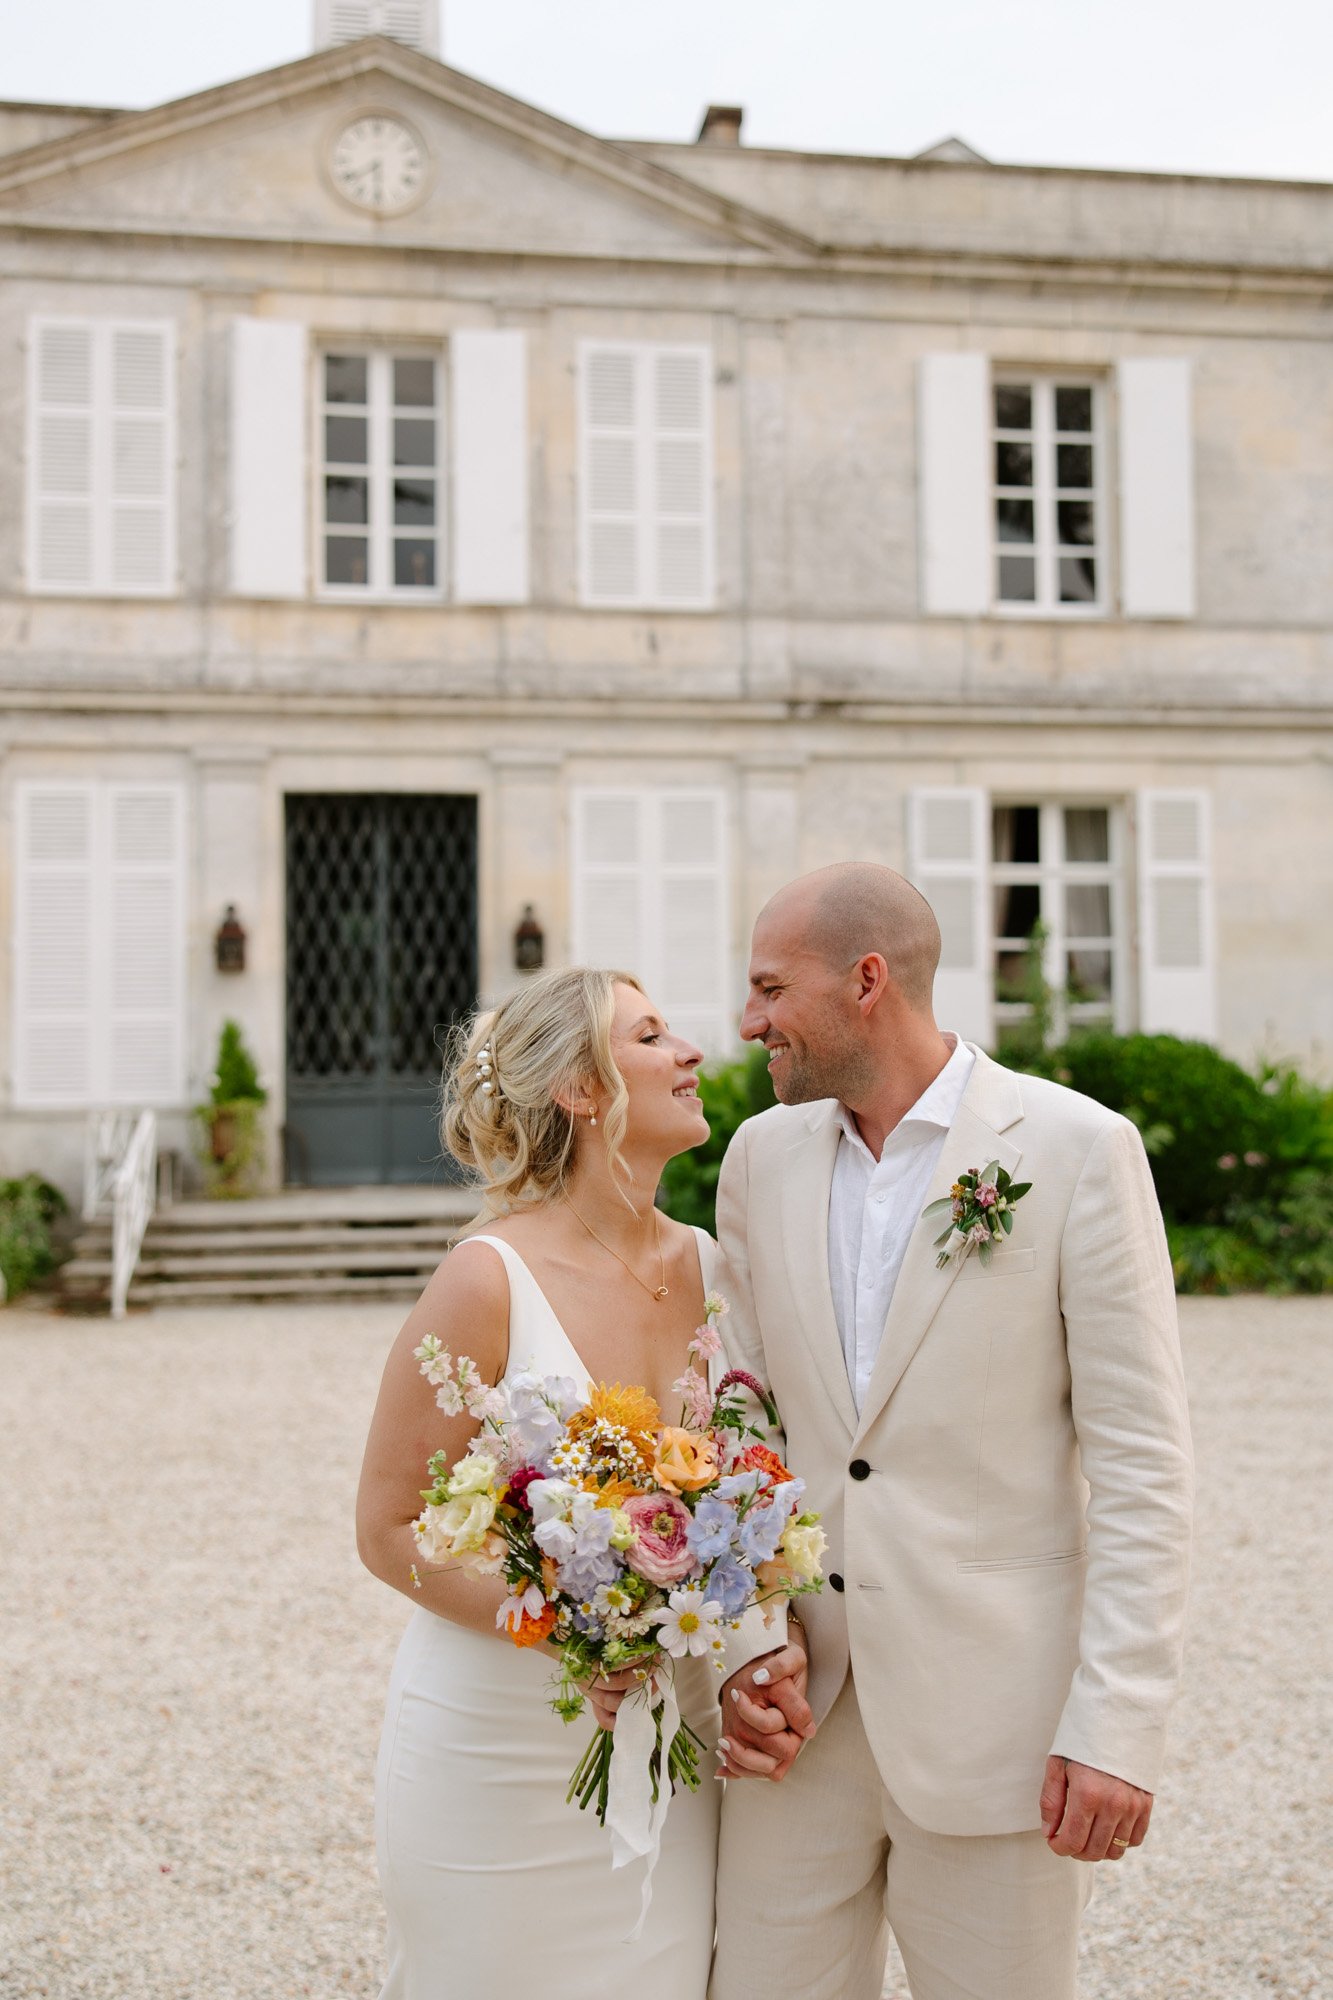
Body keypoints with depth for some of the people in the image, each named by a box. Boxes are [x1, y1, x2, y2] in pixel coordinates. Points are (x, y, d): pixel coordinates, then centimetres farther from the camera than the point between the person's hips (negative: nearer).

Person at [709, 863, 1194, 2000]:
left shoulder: (1080, 1148, -9)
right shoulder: (762, 1155, 6)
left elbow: (1141, 1465, -9)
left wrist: (1117, 1726, -13)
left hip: (995, 1720, -4)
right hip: (797, 1709, 4)